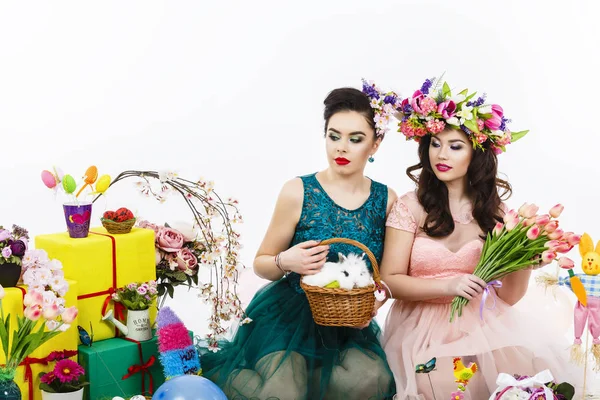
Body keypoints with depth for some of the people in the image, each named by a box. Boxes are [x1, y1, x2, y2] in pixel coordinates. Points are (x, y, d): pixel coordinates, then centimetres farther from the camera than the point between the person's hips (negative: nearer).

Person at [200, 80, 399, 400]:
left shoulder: (386, 200, -1)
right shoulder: (298, 192, -9)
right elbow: (261, 264, 0)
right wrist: (286, 261, -23)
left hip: (347, 323, 3)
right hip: (289, 314, -3)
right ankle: (216, 374, 6)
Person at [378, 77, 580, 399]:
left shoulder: (493, 209, 5)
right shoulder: (410, 206, -4)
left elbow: (508, 296, 3)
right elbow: (390, 280, -7)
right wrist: (448, 286, -20)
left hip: (481, 324, 3)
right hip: (423, 328, -3)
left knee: (542, 356, -20)